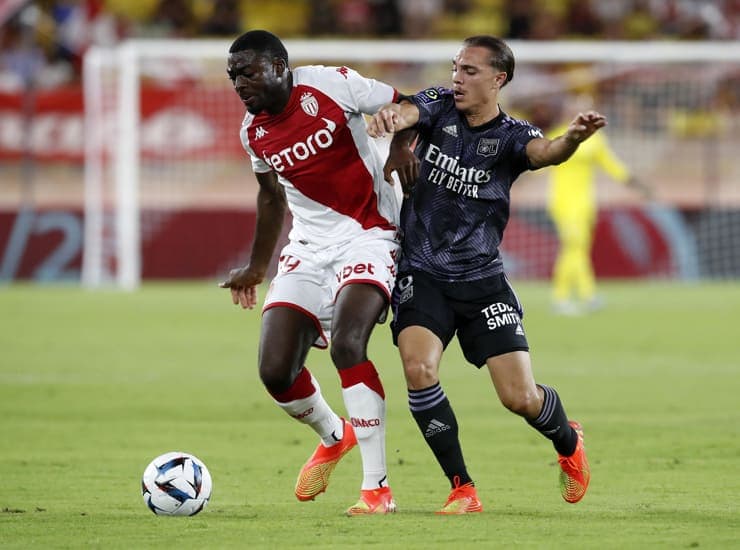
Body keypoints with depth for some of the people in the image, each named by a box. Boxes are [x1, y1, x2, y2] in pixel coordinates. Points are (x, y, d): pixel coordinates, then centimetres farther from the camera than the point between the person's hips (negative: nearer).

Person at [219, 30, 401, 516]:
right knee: (276, 371, -5)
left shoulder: (331, 85, -12)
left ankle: (377, 487, -19)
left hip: (367, 236, -6)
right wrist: (257, 267, 29)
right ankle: (334, 436, 29)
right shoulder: (253, 132, 6)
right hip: (309, 247, 6)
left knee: (346, 344, -28)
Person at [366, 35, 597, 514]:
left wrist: (573, 139, -52)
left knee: (520, 398, -4)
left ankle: (569, 442, 32)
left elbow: (544, 152, -27)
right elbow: (406, 114, -21)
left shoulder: (510, 136, -6)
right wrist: (391, 116, -47)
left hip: (482, 280, -1)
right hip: (422, 275, 1)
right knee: (419, 369, -24)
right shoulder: (438, 107, 0)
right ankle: (462, 489, -10)